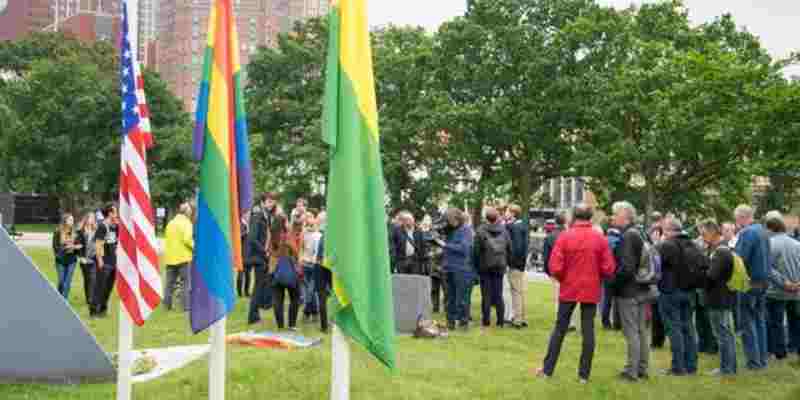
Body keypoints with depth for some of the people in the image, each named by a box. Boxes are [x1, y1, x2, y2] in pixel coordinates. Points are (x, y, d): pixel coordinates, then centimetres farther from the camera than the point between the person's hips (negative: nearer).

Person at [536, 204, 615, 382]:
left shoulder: (565, 236, -8)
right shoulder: (600, 238, -5)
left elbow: (555, 267, -12)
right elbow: (608, 269, -7)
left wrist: (562, 279, 8)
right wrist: (596, 278, 12)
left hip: (569, 289, 0)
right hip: (591, 291, 0)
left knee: (560, 329, 11)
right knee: (588, 330, 8)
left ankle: (547, 369, 17)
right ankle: (584, 374, 11)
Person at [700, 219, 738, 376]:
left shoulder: (721, 252, -19)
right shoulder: (722, 249, 13)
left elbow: (711, 275, -25)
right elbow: (712, 271, 12)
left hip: (718, 299, -10)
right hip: (725, 297, 10)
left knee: (722, 334, -3)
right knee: (728, 333, 16)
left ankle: (726, 368, 4)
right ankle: (731, 366, 25)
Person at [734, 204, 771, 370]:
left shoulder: (746, 233, -17)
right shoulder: (762, 231, 11)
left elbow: (740, 258, -22)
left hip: (750, 282, -8)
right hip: (764, 280, 8)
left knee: (748, 322, -1)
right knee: (760, 320, 15)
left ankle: (754, 361, 0)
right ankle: (763, 358, 19)